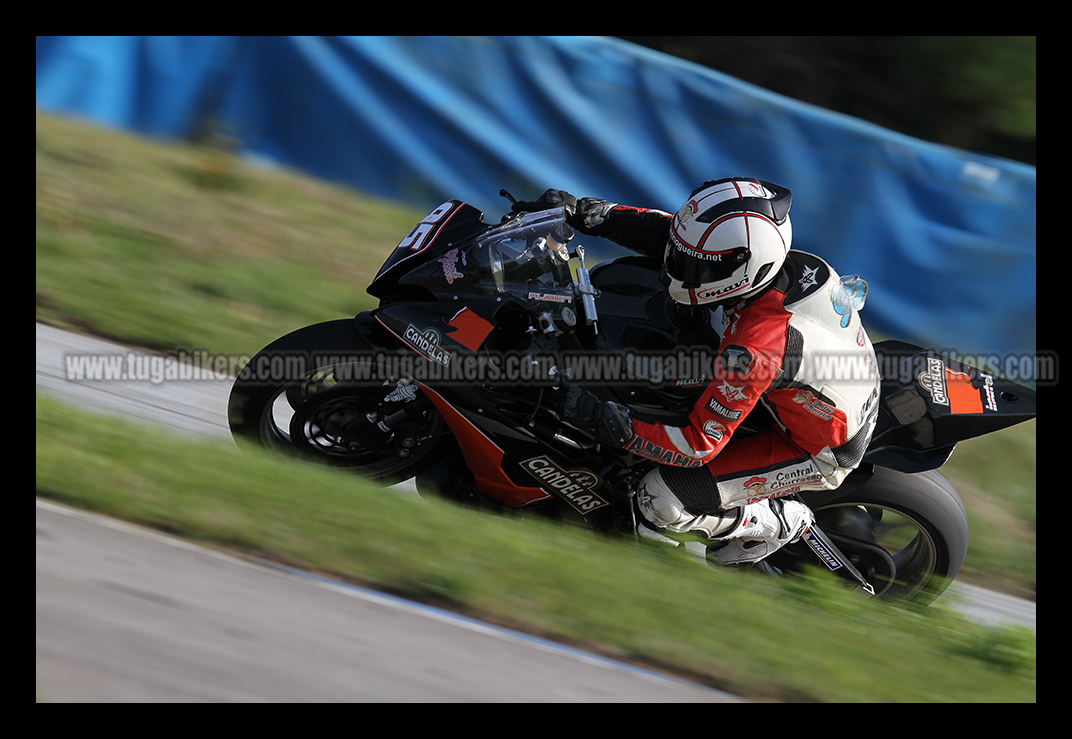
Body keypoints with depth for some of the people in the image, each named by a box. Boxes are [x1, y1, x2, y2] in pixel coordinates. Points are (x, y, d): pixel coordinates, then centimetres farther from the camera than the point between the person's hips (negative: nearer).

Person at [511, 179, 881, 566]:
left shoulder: (753, 349, -39)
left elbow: (698, 445, -32)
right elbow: (665, 231, -5)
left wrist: (597, 416, -34)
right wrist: (580, 211, -11)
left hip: (819, 452, -8)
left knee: (660, 502, -16)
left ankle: (777, 523, 8)